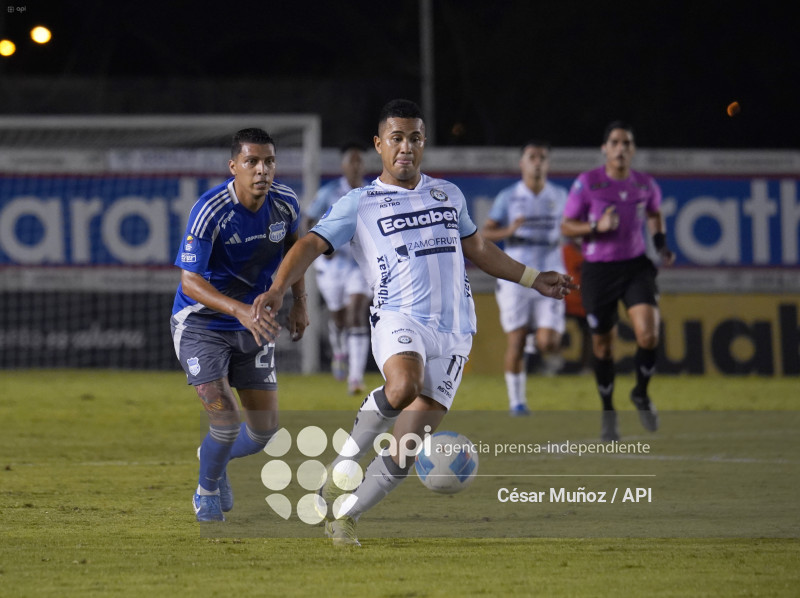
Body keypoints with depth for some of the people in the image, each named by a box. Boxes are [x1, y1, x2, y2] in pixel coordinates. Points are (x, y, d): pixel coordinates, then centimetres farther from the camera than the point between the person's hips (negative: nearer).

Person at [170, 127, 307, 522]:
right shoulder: (209, 211, -25)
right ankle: (207, 490, 13)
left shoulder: (285, 203, -9)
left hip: (253, 325, 5)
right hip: (201, 323, -5)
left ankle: (216, 459, 37)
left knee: (265, 430, 3)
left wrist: (299, 302, 8)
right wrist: (240, 309, -41)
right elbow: (190, 282, -27)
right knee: (225, 419, -18)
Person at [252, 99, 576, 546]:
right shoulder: (360, 204, 7)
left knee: (406, 449, -7)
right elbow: (312, 245, -4)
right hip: (399, 319, -4)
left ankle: (344, 514, 9)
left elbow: (477, 249, 35)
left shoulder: (448, 195, 20)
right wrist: (279, 288, -22)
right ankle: (345, 462, -15)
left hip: (453, 333, 4)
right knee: (404, 385, -38)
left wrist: (533, 279, 36)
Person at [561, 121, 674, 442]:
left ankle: (641, 394, 9)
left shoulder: (645, 184, 2)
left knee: (648, 333, -17)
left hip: (636, 265, 1)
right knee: (603, 344, 6)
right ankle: (608, 411, 27)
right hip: (598, 270, -1)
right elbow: (566, 226, -3)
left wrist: (661, 245, 9)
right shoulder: (586, 183, -8)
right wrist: (596, 227, -20)